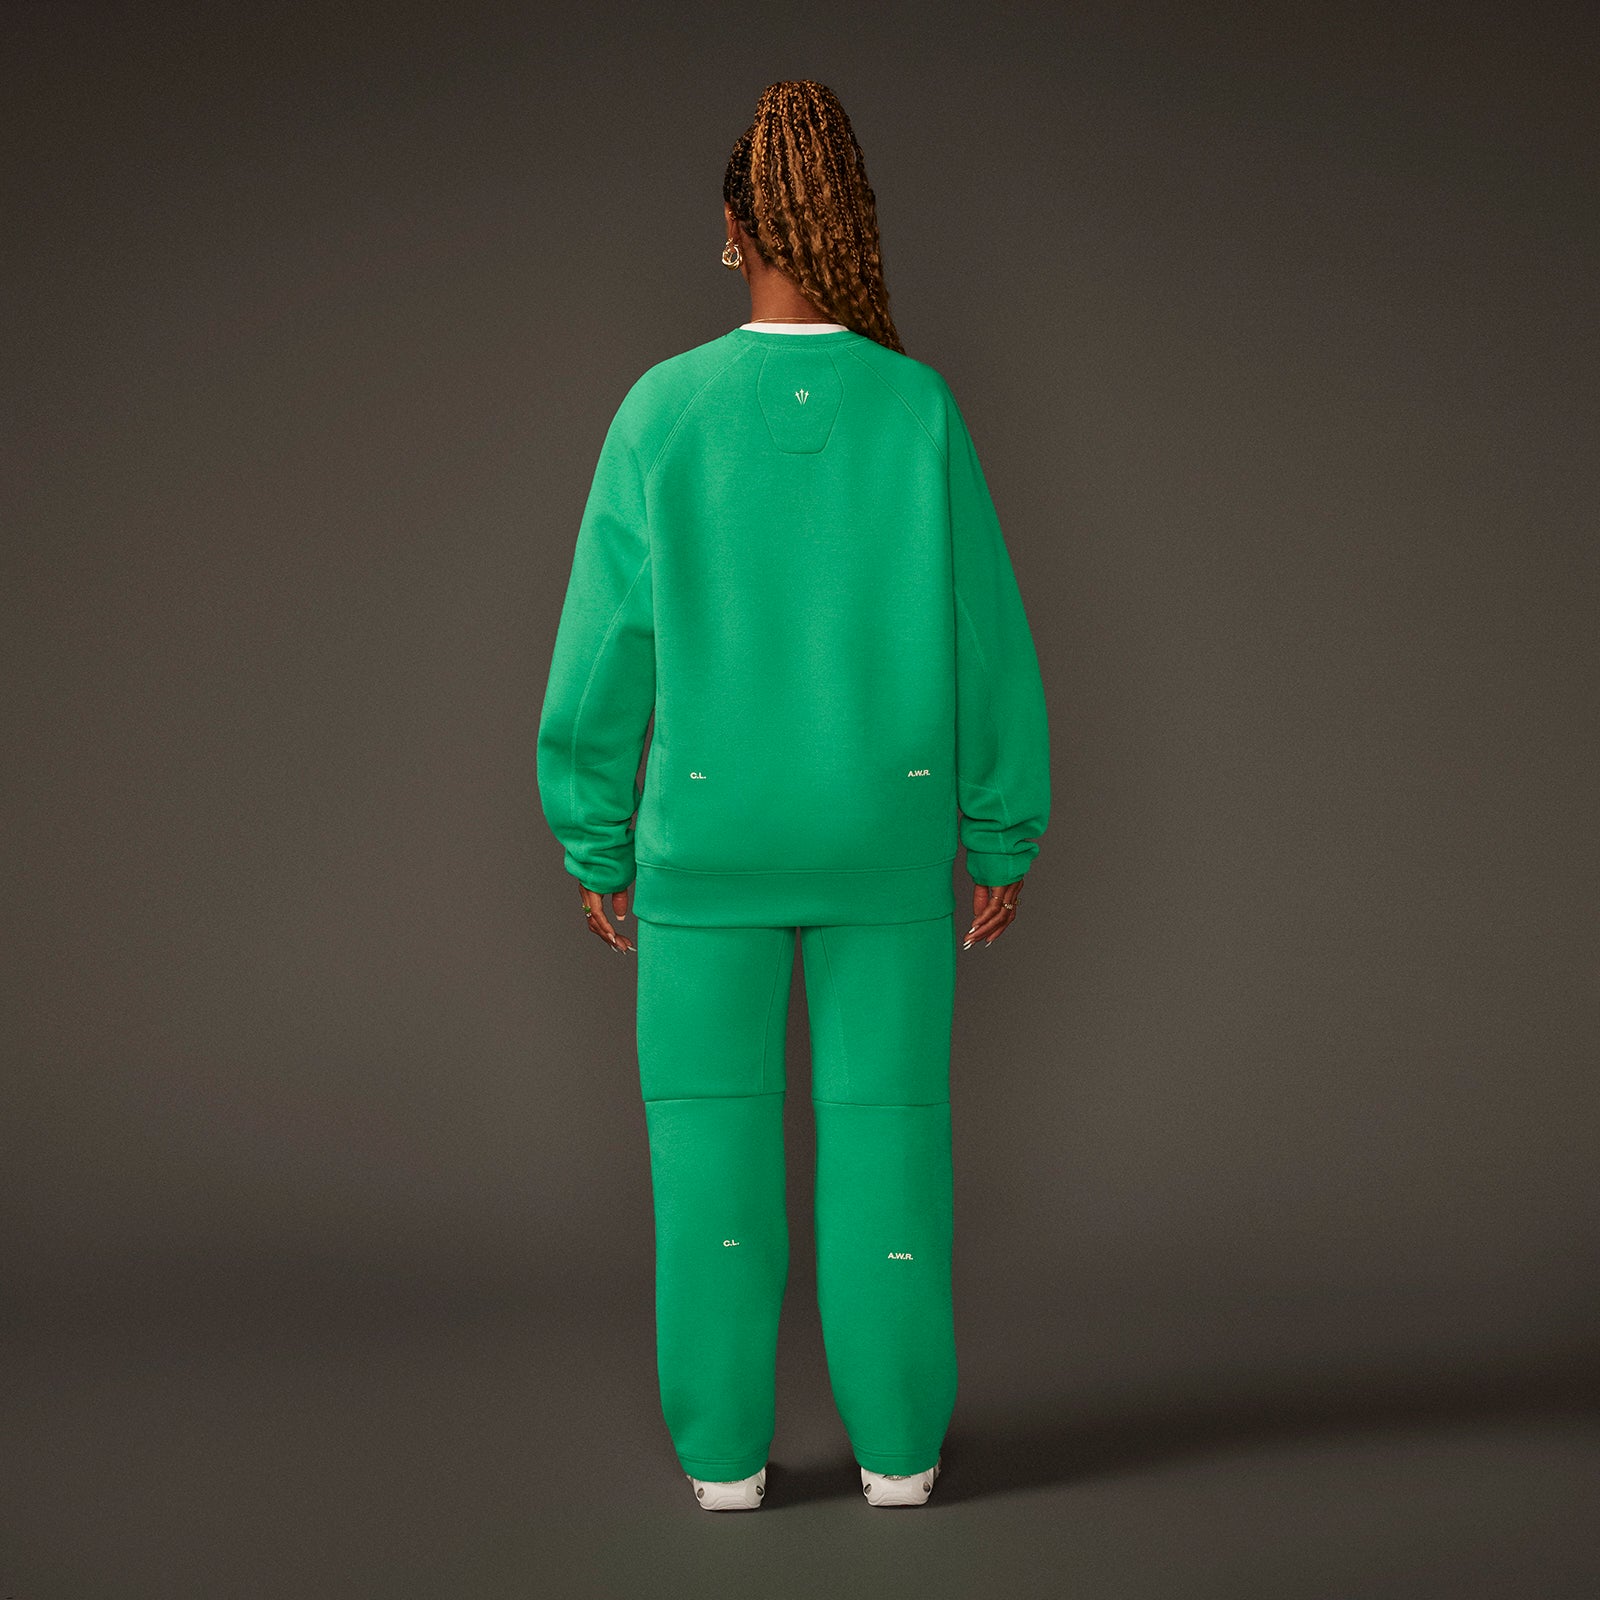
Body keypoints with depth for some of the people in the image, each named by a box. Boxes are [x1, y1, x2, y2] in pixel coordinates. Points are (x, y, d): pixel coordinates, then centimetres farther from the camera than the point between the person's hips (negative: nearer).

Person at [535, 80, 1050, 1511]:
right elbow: (986, 642, -5)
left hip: (713, 832, 0)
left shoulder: (662, 412, -7)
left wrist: (594, 842, 5)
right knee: (884, 1123, 8)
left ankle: (725, 1446, 11)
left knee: (714, 1126, 8)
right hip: (885, 833, 1)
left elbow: (607, 649, -5)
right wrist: (1007, 838, 5)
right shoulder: (920, 411, -6)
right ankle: (898, 1439, 13)